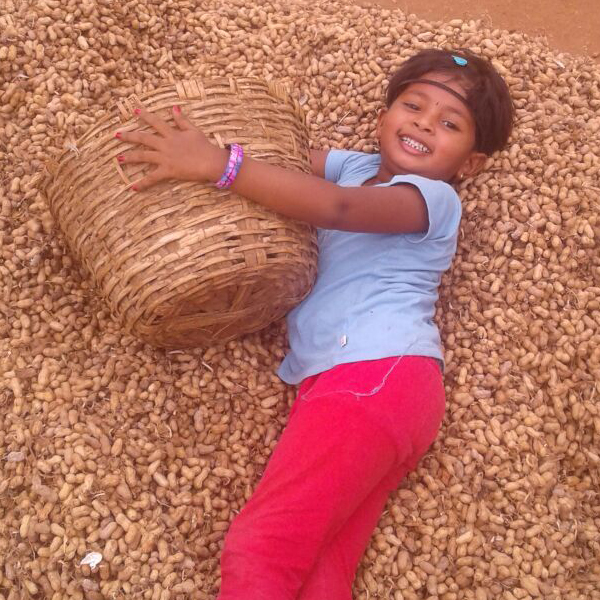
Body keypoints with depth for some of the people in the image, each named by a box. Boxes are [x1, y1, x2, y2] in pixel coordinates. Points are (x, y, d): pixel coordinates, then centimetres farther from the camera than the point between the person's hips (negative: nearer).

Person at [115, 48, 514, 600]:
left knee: (257, 553, -21)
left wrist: (219, 163, -18)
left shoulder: (436, 198, 2)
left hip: (381, 374, -7)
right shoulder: (355, 166, 27)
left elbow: (337, 208, -15)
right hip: (331, 387, 7)